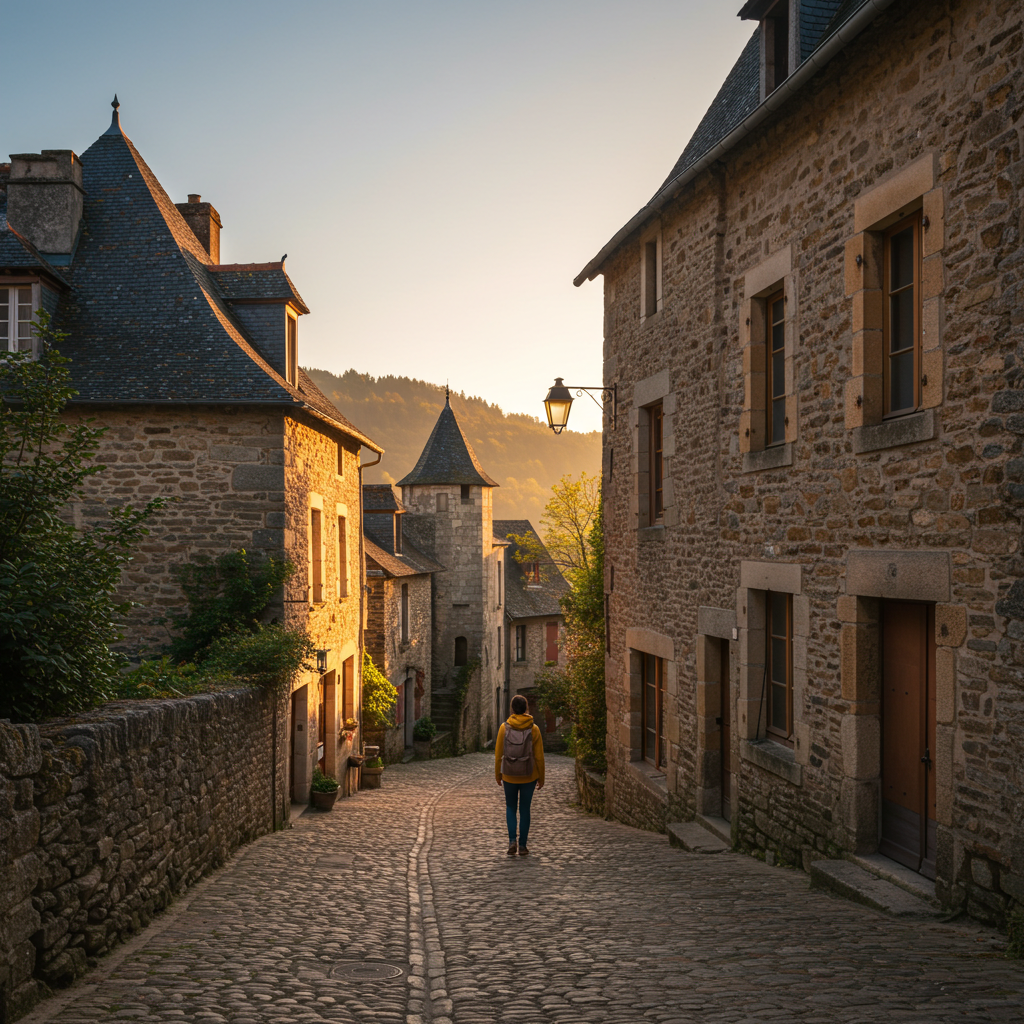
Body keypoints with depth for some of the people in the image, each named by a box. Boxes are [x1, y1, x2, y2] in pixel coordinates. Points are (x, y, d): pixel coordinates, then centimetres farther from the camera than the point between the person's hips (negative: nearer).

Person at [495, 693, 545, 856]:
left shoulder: (504, 728, -8)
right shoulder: (533, 729, -9)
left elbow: (498, 754, -3)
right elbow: (539, 756, -6)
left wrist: (497, 774, 10)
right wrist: (541, 778, 5)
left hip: (509, 776, 0)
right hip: (529, 776, 0)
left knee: (510, 807, 17)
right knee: (525, 809, 12)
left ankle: (512, 841, 1)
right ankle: (522, 846, 14)